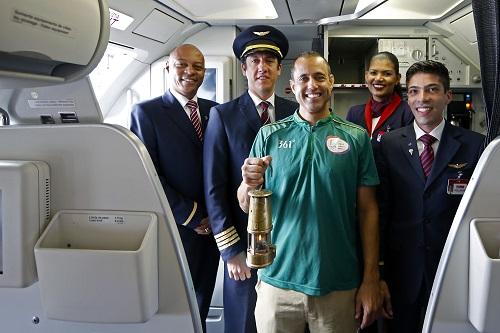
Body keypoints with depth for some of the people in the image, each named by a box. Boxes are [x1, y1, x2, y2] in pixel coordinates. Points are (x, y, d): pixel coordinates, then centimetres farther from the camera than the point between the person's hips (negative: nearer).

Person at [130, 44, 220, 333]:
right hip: (175, 229, -4)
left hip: (211, 226, 4)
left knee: (201, 303, 17)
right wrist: (190, 217, -13)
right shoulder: (146, 112, -7)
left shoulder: (214, 111, 6)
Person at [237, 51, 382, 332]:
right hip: (277, 280, 1)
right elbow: (246, 206, 3)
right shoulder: (269, 135, 1)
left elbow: (368, 209, 1)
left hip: (339, 285, 0)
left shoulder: (356, 137, 0)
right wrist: (251, 184, -19)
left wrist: (371, 280, -2)